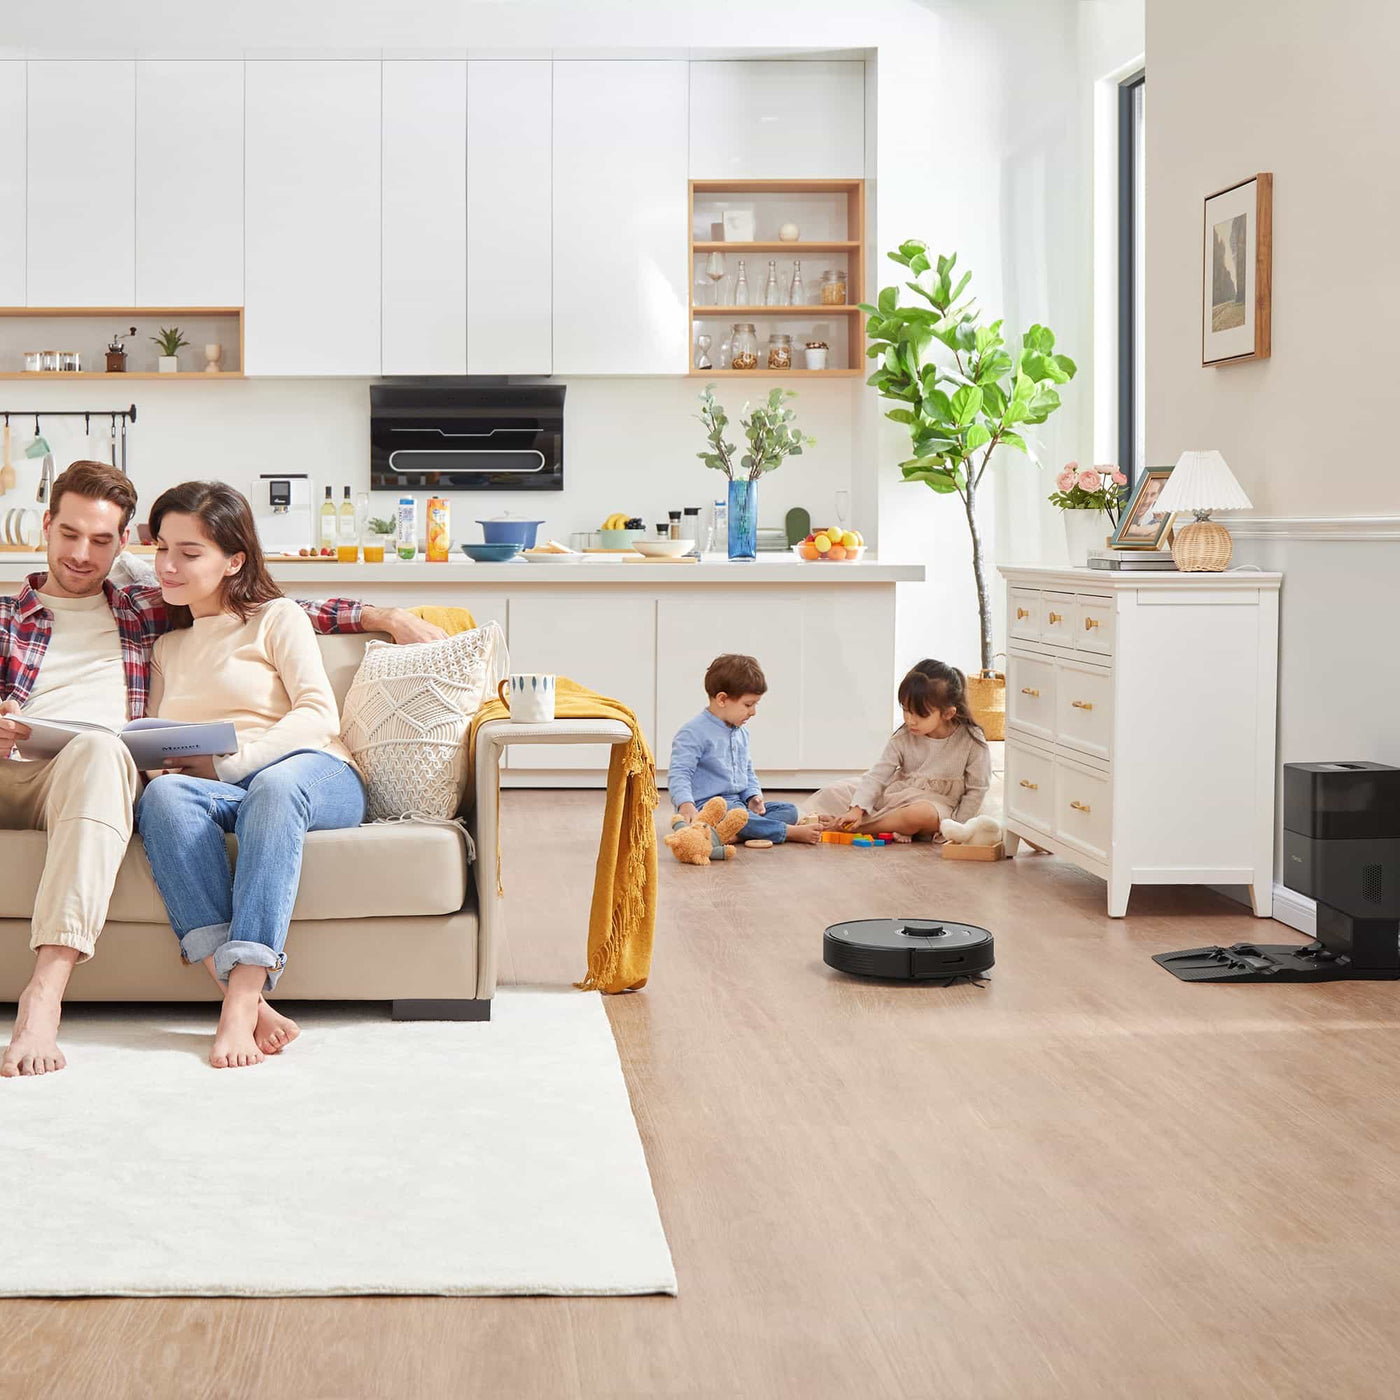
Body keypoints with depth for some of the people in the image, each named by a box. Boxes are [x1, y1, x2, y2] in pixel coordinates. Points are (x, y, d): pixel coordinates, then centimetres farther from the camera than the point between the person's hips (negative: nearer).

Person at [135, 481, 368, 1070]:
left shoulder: (276, 618, 14)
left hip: (311, 772, -3)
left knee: (275, 786, -41)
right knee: (162, 794, -34)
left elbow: (319, 715, 0)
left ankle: (241, 1002, -52)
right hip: (213, 791, 3)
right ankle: (251, 1002, -49)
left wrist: (226, 760, -13)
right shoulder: (166, 648, 30)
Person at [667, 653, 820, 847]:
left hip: (738, 802, 9)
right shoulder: (693, 733, -10)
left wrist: (753, 797, 7)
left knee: (788, 810, -5)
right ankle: (790, 832, -31)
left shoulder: (741, 734, 19)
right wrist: (686, 805, -35)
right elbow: (679, 773, -17)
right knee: (735, 815, -40)